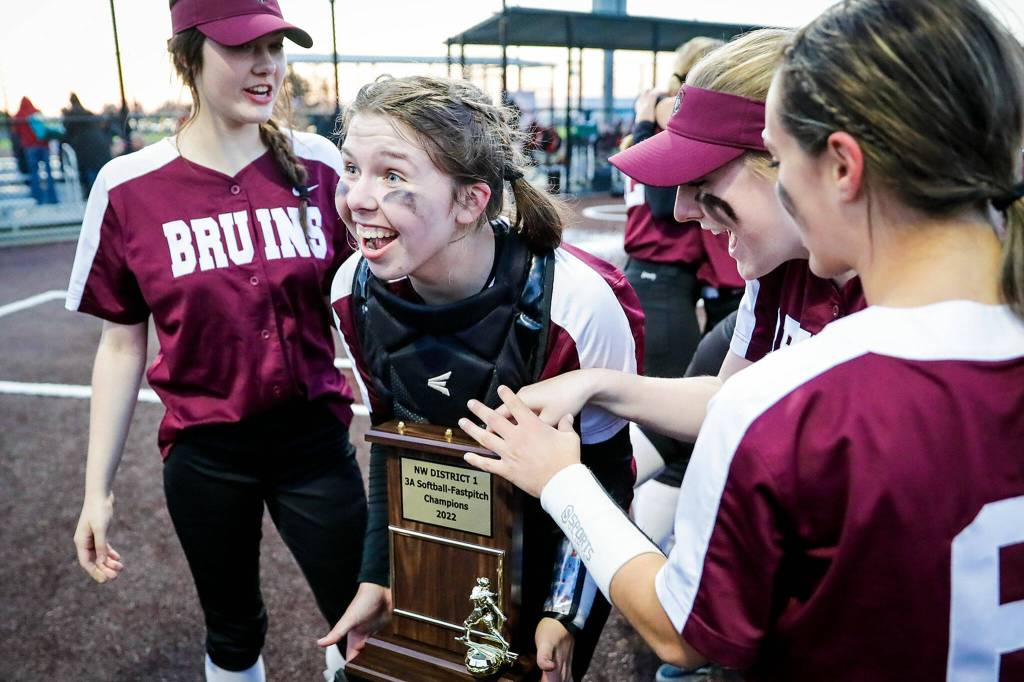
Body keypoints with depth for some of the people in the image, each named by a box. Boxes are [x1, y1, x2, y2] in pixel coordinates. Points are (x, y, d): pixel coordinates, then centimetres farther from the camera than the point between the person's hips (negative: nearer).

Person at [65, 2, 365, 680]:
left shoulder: (319, 166, -6)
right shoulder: (129, 189, -8)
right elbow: (122, 346, 0)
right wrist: (98, 489, 2)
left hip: (315, 439, 1)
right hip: (204, 453, 0)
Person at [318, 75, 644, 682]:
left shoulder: (579, 303, -32)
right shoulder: (356, 292, -17)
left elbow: (604, 467, -17)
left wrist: (566, 611, -15)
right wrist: (376, 576, -3)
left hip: (554, 547, -3)